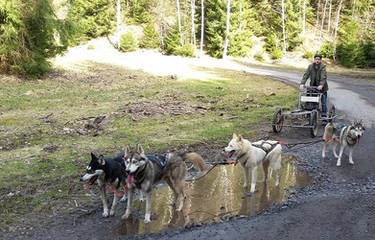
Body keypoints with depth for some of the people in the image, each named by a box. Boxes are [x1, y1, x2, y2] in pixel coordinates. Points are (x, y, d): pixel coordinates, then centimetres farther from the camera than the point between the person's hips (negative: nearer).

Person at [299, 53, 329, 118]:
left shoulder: (323, 66, -11)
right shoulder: (310, 66, -1)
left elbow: (323, 77, -23)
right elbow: (306, 75, -9)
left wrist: (321, 85, -38)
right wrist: (302, 83, -24)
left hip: (322, 88, -2)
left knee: (323, 102, 2)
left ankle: (324, 115, 11)